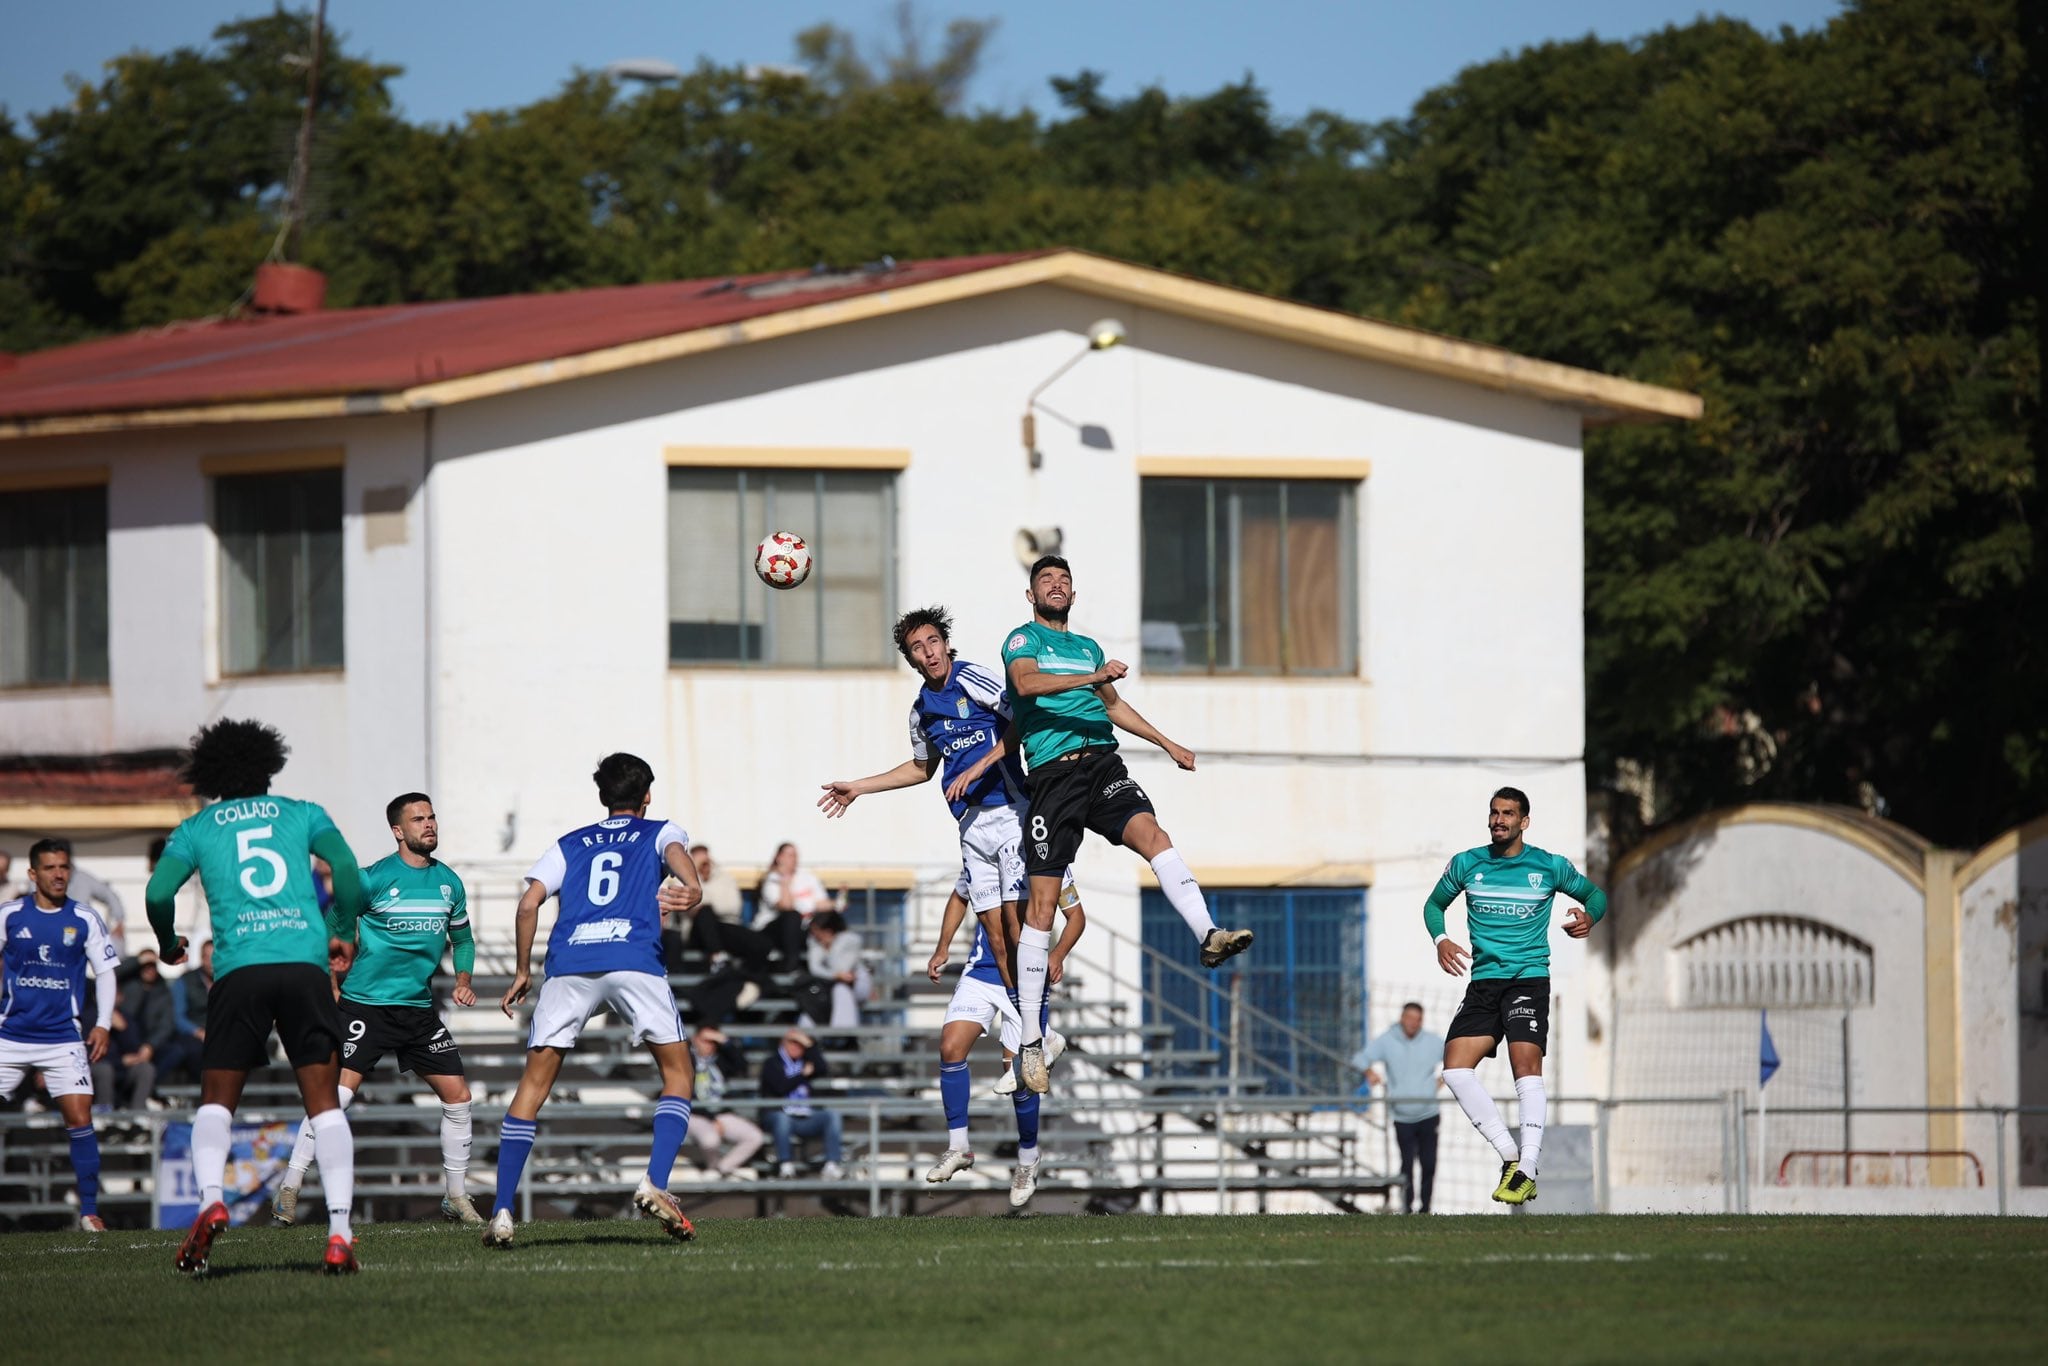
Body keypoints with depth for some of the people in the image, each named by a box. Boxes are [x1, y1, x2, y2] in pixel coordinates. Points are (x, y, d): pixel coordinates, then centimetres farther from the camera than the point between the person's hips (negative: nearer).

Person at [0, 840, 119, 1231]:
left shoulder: (85, 920, 0)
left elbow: (105, 973, 5)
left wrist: (103, 1025, -5)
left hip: (63, 1038, -1)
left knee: (80, 1120, -10)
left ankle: (89, 1211, -2)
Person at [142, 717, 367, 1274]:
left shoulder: (196, 828, 17)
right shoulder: (302, 814, 18)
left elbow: (158, 893, 3)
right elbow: (346, 868, 4)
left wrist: (169, 945, 23)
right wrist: (342, 935, 20)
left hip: (238, 971, 0)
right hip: (305, 964, 0)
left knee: (216, 1101, 10)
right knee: (324, 1102, 2)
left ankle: (210, 1200, -17)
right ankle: (339, 1233, -9)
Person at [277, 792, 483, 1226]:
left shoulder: (449, 882, 8)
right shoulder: (374, 879, -9)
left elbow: (462, 938, 23)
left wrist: (463, 979, 7)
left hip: (418, 1009, 5)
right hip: (365, 1003, -5)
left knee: (457, 1095, 1)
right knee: (337, 1092, -15)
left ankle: (457, 1198, 14)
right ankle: (289, 1191, -8)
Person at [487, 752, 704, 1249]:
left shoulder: (569, 845, 27)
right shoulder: (659, 832, 22)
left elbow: (529, 902, 14)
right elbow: (676, 850, -3)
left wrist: (523, 971, 20)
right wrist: (692, 887, -22)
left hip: (568, 967, 2)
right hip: (635, 961, -2)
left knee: (533, 1085, 7)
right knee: (677, 1072, 13)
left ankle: (501, 1213, -2)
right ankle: (654, 1184, -7)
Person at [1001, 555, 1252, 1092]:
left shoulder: (1089, 647, 26)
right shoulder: (1024, 638, 7)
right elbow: (1026, 683, -14)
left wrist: (1169, 745, 39)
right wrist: (1094, 676, -25)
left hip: (1102, 763, 4)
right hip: (1053, 774, -4)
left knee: (1152, 834, -28)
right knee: (1042, 902, -7)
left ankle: (1209, 936, -47)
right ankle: (1029, 1040, -2)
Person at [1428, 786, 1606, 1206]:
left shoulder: (1550, 867, 2)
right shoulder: (1465, 864, 8)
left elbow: (1595, 894, 16)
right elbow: (1434, 904, 21)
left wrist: (1590, 917, -7)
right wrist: (1441, 940, 1)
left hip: (1530, 978, -4)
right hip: (1483, 981, 4)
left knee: (1526, 1063, -22)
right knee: (1455, 1067, -12)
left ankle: (1526, 1173, -23)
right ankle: (1511, 1156, -3)